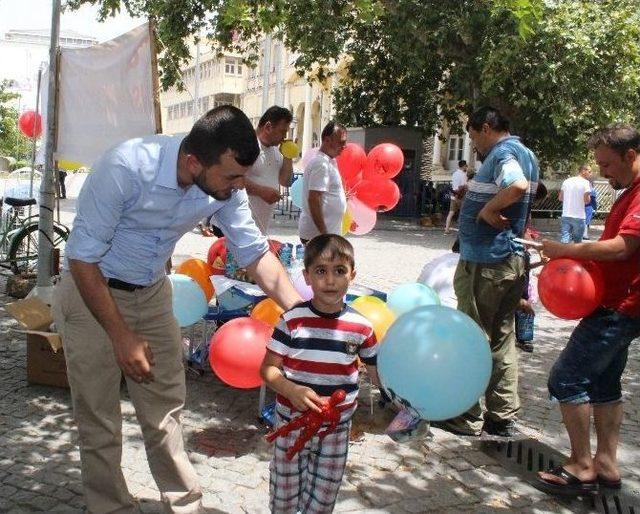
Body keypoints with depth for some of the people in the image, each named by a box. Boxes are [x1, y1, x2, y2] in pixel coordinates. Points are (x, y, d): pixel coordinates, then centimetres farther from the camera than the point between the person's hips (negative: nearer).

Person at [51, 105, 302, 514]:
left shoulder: (225, 186, -16)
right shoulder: (125, 168, -32)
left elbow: (255, 253, -6)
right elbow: (83, 257, -24)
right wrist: (121, 335, -23)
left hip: (152, 294, 4)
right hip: (91, 291, -4)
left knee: (165, 410, 10)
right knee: (99, 421, 4)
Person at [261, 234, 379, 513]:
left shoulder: (361, 327, -8)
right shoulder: (292, 320, -13)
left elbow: (379, 373, 2)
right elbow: (268, 368, -9)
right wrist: (291, 390, -26)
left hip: (337, 429, 1)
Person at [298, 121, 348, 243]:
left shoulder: (329, 162, 14)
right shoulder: (321, 164, -16)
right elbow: (313, 199, -22)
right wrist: (324, 233, -23)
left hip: (327, 232, 10)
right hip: (318, 234, -10)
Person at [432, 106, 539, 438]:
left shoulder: (503, 152, -15)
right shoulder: (526, 154, 15)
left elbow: (517, 186, -34)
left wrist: (487, 209, -20)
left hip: (484, 262, -9)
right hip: (512, 260, 10)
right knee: (502, 340, 14)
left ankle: (467, 418, 12)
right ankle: (503, 417, 22)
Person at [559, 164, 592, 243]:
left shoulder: (566, 181, 9)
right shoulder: (585, 182, -7)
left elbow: (560, 198, 14)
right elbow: (586, 200, -13)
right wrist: (589, 198, 8)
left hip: (566, 215, 4)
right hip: (579, 217, -4)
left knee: (564, 241, -2)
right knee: (577, 242, 11)